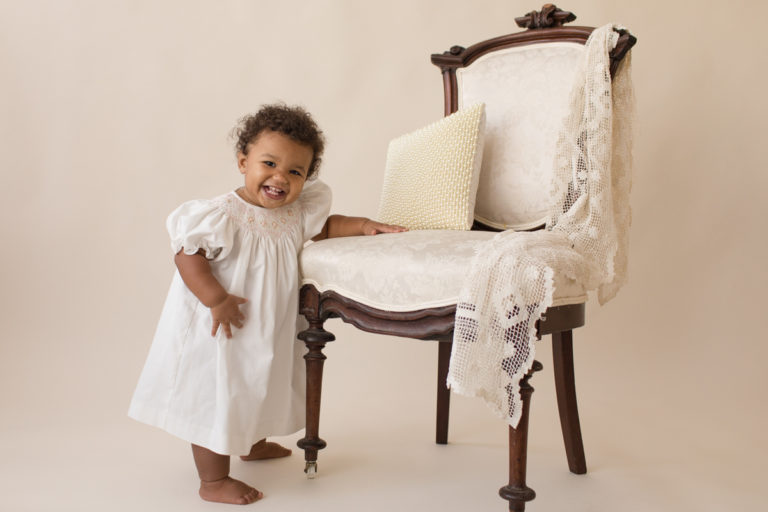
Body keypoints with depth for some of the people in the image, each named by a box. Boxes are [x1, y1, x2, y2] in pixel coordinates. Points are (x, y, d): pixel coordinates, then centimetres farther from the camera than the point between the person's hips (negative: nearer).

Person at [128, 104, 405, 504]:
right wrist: (216, 299, -32)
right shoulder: (221, 215, -25)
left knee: (258, 389, 28)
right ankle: (213, 481, 18)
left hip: (267, 331, 8)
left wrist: (364, 226, 2)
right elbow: (187, 253, -26)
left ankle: (254, 443, 55)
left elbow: (323, 227, 15)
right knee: (214, 398, 3)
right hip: (219, 331, -8)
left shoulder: (297, 211, -4)